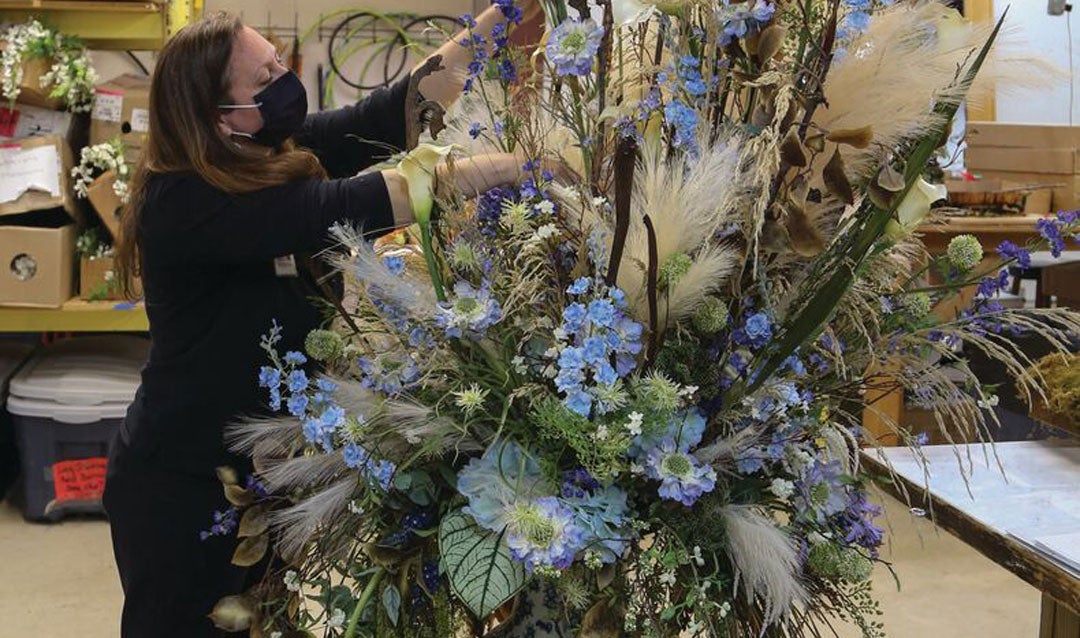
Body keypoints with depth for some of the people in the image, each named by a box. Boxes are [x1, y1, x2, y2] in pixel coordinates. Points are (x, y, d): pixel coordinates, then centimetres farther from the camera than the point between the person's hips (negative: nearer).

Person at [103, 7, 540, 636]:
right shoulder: (182, 202, -26)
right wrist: (519, 164, -36)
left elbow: (392, 114, -8)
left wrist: (494, 23, -17)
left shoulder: (281, 152, -4)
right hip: (182, 484, -7)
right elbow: (340, 211, -36)